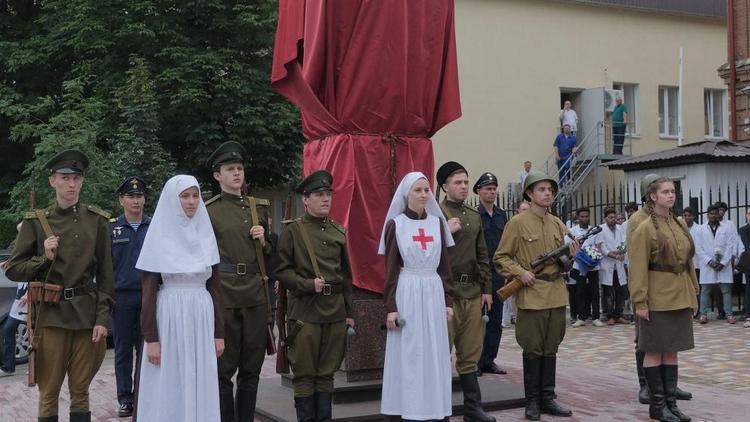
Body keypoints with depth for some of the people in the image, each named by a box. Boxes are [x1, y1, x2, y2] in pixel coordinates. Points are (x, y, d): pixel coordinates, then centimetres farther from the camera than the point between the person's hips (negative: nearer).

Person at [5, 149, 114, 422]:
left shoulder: (97, 221, 2)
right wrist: (44, 259, -13)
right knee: (49, 393, 6)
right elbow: (13, 270, 4)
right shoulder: (35, 221, 2)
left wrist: (103, 318, -4)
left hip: (87, 315, 1)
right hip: (50, 315, 0)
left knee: (81, 391, 9)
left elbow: (105, 274, 2)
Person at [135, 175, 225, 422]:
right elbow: (148, 292, -6)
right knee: (169, 390, 2)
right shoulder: (159, 237, -4)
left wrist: (219, 333, 6)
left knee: (200, 389, 7)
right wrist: (150, 338, -11)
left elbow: (215, 286, 10)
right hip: (169, 320, -3)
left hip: (201, 320, 4)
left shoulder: (206, 236, 8)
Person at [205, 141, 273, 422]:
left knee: (251, 369, 9)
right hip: (224, 298, -4)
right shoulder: (209, 210, 0)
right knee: (224, 370, 2)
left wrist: (263, 242, 1)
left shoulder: (257, 207, 14)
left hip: (255, 297, 5)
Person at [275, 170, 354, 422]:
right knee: (305, 374, 2)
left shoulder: (338, 231, 12)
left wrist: (349, 312, 13)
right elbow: (282, 270, -3)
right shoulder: (292, 230, -1)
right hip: (305, 311, -4)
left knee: (326, 373, 10)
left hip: (335, 311, 4)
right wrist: (308, 284, -17)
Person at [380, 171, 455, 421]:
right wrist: (391, 307, -9)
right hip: (406, 294, -4)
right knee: (405, 356, -1)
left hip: (433, 293, 4)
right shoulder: (395, 224, -1)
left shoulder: (437, 222, 9)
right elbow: (390, 269, -3)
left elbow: (444, 265, 12)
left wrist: (448, 301, 6)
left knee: (433, 355, 6)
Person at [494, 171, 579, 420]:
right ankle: (532, 401, 11)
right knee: (533, 350, 1)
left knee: (550, 349, 10)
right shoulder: (517, 223, -5)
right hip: (531, 296, -5)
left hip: (556, 295, 5)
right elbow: (500, 258, -4)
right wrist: (520, 272, -16)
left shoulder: (558, 224, 12)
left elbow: (562, 264, 17)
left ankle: (548, 398, 18)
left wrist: (570, 256, -3)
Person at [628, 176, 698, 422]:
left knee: (672, 351, 10)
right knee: (655, 351, 2)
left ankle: (671, 402, 17)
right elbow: (638, 269, -12)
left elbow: (688, 262, 16)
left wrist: (693, 294, 13)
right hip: (657, 299, -6)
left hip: (680, 298, 6)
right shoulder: (645, 228, -9)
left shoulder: (681, 225, 11)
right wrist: (639, 302, -17)